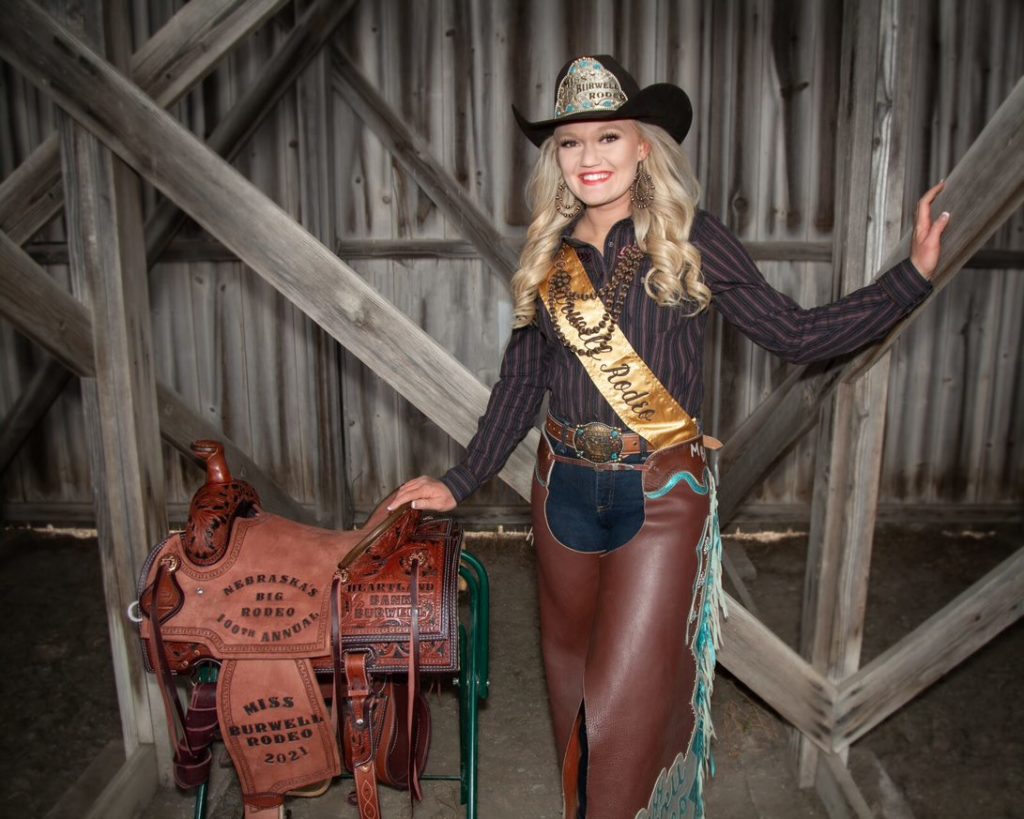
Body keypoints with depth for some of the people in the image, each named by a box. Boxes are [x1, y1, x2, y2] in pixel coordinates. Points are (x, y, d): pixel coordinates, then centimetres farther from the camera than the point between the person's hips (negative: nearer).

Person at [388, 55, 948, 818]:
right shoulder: (548, 255, 6)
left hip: (661, 496, -4)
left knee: (630, 701, -1)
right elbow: (521, 382, 11)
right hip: (564, 493, 4)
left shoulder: (692, 241, -4)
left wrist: (914, 276, -12)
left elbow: (796, 334, -3)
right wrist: (459, 483, 11)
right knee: (574, 689, 18)